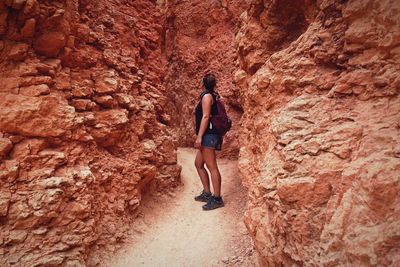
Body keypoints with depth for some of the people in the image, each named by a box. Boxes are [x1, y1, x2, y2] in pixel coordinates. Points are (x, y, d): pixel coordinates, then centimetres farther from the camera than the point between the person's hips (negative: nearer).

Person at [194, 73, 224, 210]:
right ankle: (207, 193, 21)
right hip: (208, 136, 10)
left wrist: (199, 136, -20)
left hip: (208, 135, -10)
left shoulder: (207, 96, -8)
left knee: (212, 167, -7)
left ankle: (217, 199, -1)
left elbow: (206, 117, -17)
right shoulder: (213, 96, 19)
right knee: (198, 164, 15)